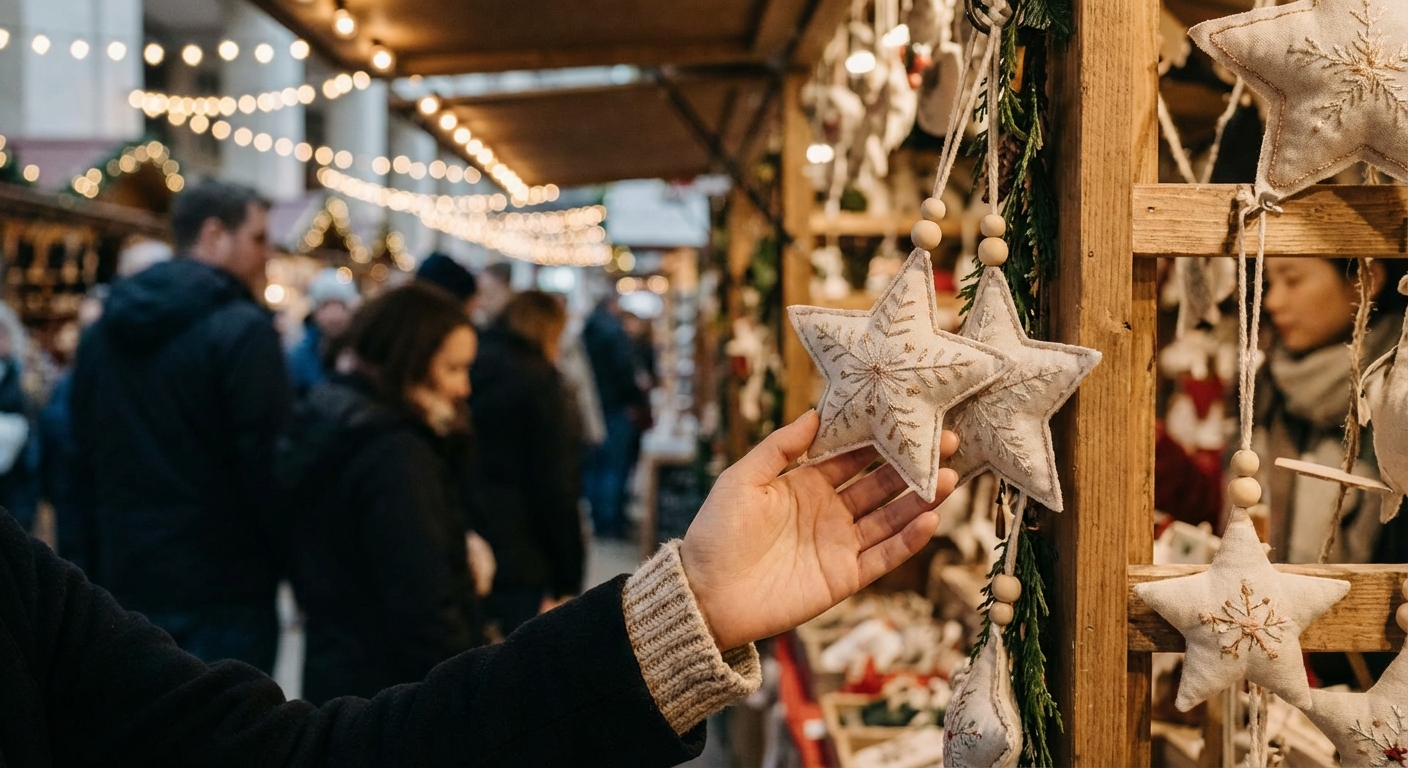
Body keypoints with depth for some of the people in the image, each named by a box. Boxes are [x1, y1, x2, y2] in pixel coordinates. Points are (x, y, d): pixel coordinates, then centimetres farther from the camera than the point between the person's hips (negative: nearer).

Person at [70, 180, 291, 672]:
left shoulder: (104, 331, 11)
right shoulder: (242, 329, -13)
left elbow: (85, 460, 14)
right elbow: (267, 464, -17)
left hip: (127, 580, 7)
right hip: (224, 587, -7)